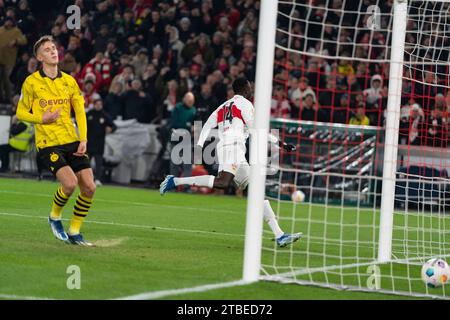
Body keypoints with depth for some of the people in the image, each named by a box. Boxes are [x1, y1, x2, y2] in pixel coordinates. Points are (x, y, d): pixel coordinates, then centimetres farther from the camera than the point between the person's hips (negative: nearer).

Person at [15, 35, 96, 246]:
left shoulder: (69, 81, 11)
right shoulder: (31, 82, -1)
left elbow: (80, 111, 13)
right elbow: (21, 113, 5)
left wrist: (83, 139, 0)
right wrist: (42, 119, -13)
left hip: (72, 141, 5)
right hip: (48, 144, -5)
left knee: (89, 187, -5)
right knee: (70, 183, -23)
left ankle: (74, 232, 11)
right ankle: (54, 217, 7)